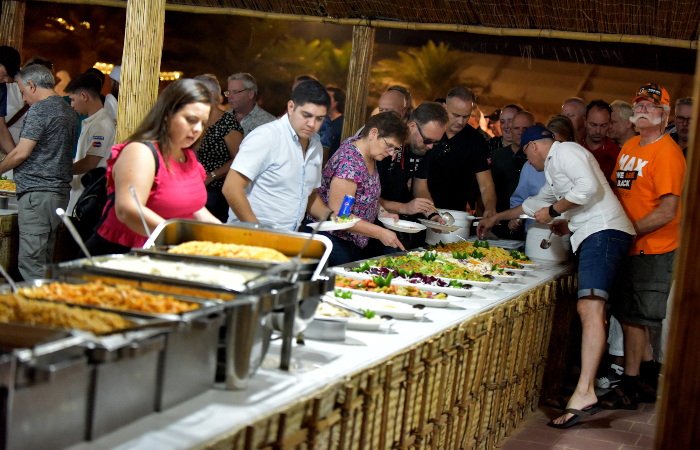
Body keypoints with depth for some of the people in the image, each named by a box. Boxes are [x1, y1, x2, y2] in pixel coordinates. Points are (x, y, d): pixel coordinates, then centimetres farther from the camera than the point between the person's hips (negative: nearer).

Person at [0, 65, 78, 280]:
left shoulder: (39, 109, -9)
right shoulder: (68, 111, 17)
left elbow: (21, 153, -12)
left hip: (37, 193, -9)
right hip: (61, 190, 9)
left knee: (30, 261, -9)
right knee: (45, 260, 11)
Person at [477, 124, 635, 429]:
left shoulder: (565, 152, 0)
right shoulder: (555, 167, 32)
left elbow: (589, 187, -17)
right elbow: (537, 203, 46)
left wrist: (554, 211, -6)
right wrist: (495, 219, 52)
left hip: (603, 231, -12)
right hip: (593, 235, 12)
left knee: (590, 306, -22)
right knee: (590, 308, 9)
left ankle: (584, 393, -33)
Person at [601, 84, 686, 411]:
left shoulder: (668, 154, -14)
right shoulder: (629, 147, 13)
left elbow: (667, 212, -20)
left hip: (652, 251, -8)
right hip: (628, 248, 8)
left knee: (633, 317, -4)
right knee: (628, 315, 14)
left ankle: (629, 387, 5)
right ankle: (650, 380, 26)